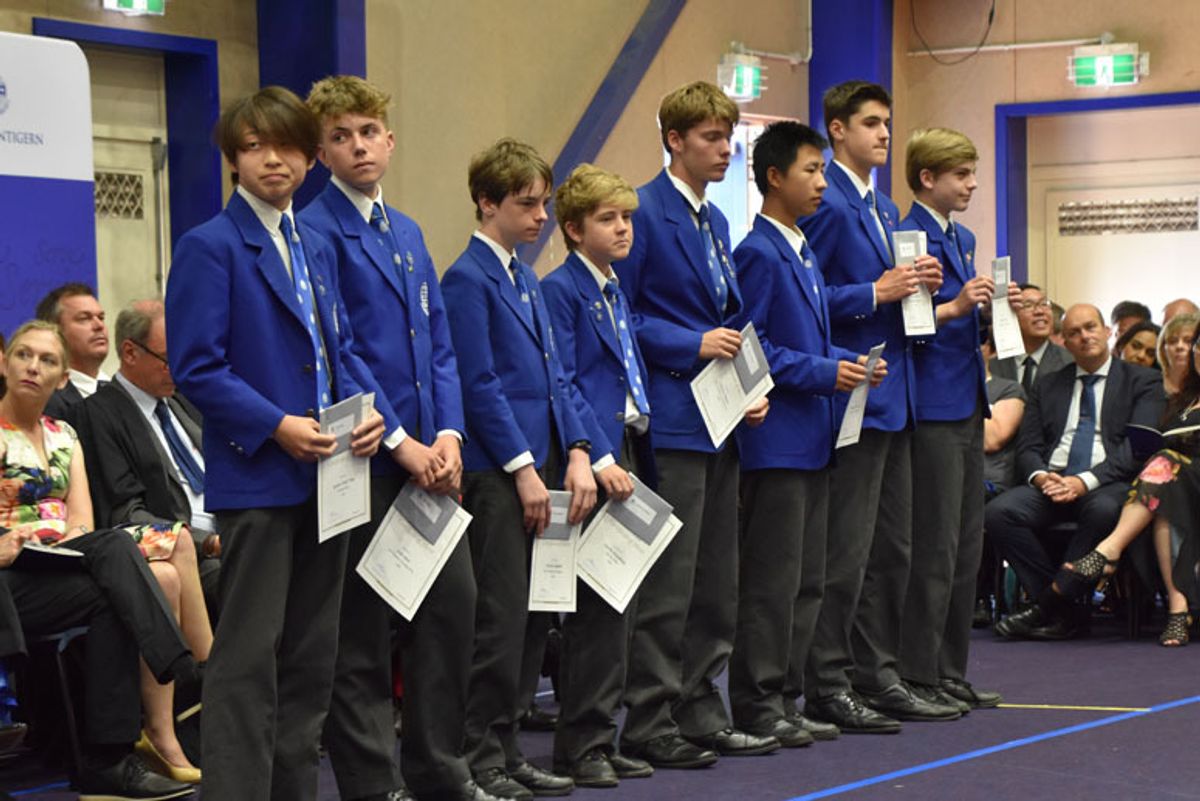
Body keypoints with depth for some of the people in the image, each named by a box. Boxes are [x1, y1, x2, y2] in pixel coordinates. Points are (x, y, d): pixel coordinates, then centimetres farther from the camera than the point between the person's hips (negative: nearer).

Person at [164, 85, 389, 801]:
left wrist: (372, 413, -2)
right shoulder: (209, 247, -7)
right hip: (256, 477, -7)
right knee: (249, 655, -6)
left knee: (313, 654, 12)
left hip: (323, 473, 7)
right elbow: (196, 367, -13)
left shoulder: (317, 248, 15)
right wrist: (276, 427, -20)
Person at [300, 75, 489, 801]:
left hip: (428, 453, 7)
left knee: (453, 601, 9)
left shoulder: (408, 232, 15)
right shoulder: (317, 233, -9)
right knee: (364, 626, 0)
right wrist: (400, 443, -15)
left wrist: (448, 434, 0)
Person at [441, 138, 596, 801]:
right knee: (502, 616, -6)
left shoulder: (526, 280, 18)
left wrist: (577, 454, 5)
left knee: (534, 618, 10)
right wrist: (523, 468, -15)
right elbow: (479, 385, -14)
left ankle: (506, 746, 18)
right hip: (496, 472, -8)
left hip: (541, 463, 8)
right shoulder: (467, 279, -9)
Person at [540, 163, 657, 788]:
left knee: (617, 605, 10)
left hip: (626, 455, 9)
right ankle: (579, 745, 1)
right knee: (596, 606, -6)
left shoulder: (615, 290, 17)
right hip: (593, 461, -9)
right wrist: (599, 461, -20)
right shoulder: (561, 290, -9)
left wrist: (637, 455, 12)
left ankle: (600, 738, 17)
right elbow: (563, 385, -15)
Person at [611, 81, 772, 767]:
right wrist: (693, 345, -18)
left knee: (718, 582, 12)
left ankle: (701, 710, 20)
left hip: (721, 421, 9)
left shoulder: (716, 221, 17)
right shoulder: (645, 213, -10)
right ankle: (650, 723, 1)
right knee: (668, 581, -6)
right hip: (673, 420, -9)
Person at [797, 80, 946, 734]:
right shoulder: (826, 205, -11)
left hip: (894, 396, 10)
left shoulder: (885, 210, 20)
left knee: (892, 547, 12)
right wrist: (876, 293, -20)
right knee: (846, 549, -7)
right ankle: (827, 686, 0)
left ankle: (877, 676, 20)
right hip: (852, 393, -10)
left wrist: (918, 284, 5)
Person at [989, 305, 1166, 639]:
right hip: (1051, 482, 4)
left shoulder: (1142, 382, 10)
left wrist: (1086, 481, -18)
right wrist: (1040, 476, -11)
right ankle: (1064, 610, -19)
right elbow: (1027, 447, 13)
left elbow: (1138, 447, -5)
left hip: (1109, 484, -3)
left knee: (1104, 511, -40)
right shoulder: (1047, 386, 22)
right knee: (999, 512, -27)